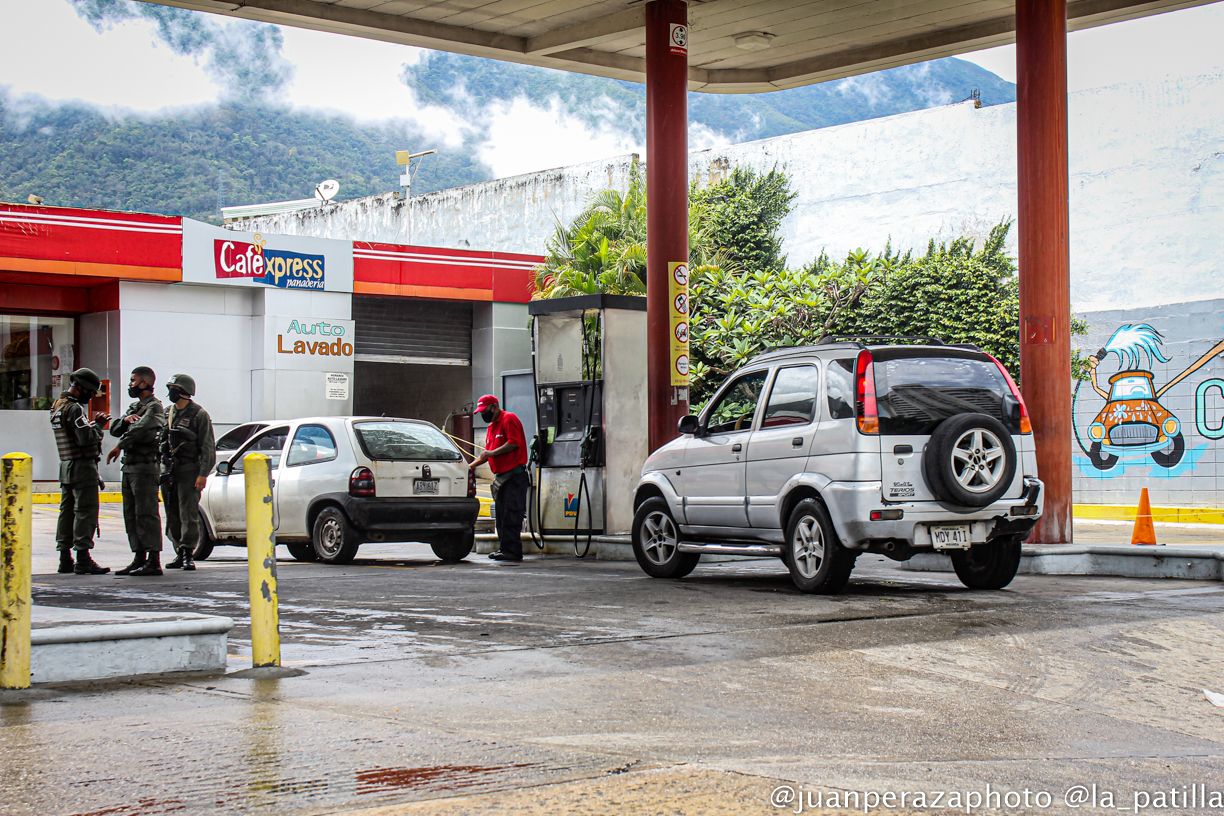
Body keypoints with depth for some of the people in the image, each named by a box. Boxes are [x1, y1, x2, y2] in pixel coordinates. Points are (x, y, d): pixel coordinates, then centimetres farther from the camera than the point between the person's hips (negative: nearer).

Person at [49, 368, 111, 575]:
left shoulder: (57, 406, 16)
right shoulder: (74, 408, -15)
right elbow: (86, 438, -22)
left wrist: (93, 424, 10)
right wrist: (98, 425, -7)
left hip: (65, 465, 10)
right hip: (82, 465, -10)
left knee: (67, 510, 11)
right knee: (85, 512, -9)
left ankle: (65, 558, 13)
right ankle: (83, 559, -11)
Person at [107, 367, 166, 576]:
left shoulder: (154, 406, -8)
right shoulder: (134, 407, 21)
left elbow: (142, 429, -25)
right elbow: (115, 431, 15)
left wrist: (120, 445, -22)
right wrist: (125, 420, -5)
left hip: (145, 468, -9)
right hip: (129, 467, 9)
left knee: (146, 514, -11)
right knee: (131, 516, 10)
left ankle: (153, 561, -11)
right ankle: (139, 558, 15)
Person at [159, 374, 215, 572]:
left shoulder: (199, 414, -4)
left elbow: (208, 447, -7)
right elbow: (158, 440, 22)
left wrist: (203, 474, -15)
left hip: (189, 471, -6)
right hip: (168, 471, 6)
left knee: (188, 514, -10)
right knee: (172, 516, 8)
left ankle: (188, 554, -8)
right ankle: (179, 553, 15)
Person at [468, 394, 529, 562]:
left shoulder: (509, 419, -7)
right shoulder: (491, 427, 22)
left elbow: (514, 443, -19)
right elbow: (487, 454, 26)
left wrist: (492, 452, -14)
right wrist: (469, 466, 16)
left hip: (514, 475, -10)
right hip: (500, 477, 10)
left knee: (511, 515, -11)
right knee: (501, 515, 8)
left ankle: (512, 550, -11)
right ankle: (503, 548, 12)